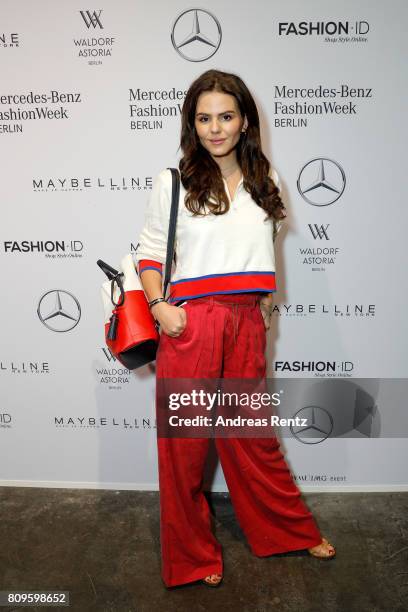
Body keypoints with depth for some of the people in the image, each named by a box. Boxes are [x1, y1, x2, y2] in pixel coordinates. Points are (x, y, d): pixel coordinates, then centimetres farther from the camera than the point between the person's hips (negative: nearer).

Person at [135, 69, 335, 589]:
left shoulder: (265, 181, 10)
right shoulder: (173, 182, 0)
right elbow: (149, 253, 2)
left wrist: (266, 304, 14)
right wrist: (159, 307, -12)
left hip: (246, 323, 3)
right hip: (189, 326, -2)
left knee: (252, 431, 15)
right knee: (184, 440, 7)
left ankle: (291, 530, 39)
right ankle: (192, 553, 30)